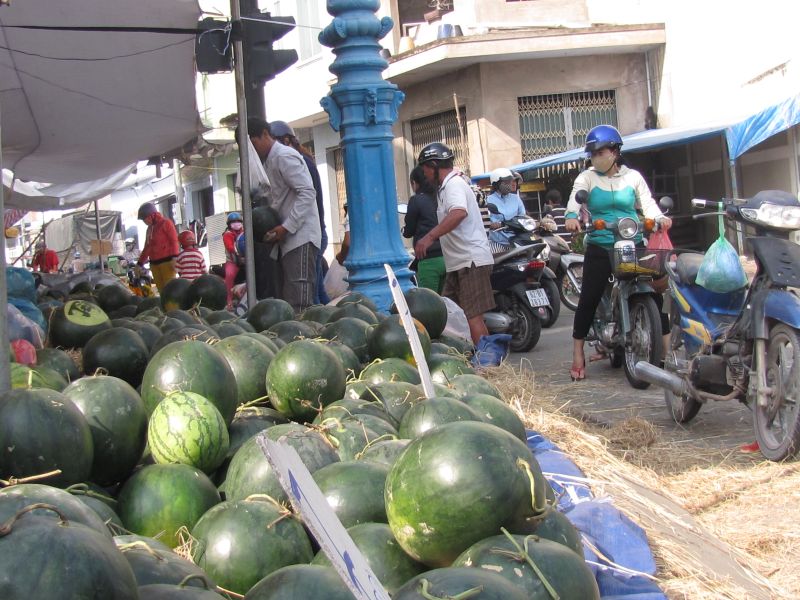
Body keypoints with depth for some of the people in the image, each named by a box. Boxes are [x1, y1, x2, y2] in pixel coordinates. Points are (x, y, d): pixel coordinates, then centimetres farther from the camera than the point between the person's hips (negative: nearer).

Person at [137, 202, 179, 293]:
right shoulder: (150, 228, 23)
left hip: (167, 262, -7)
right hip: (154, 264, 7)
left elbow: (174, 241, -8)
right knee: (161, 290, 1)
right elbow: (147, 248, 29)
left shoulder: (166, 223, 1)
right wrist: (139, 264, 28)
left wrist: (174, 257, -21)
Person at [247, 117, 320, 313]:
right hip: (289, 238, 10)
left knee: (298, 304, -14)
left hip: (300, 237, -10)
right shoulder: (270, 161, 21)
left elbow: (307, 193, -17)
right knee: (287, 302, 4)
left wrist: (286, 227, -20)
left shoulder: (284, 156, -8)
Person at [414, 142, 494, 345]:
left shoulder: (453, 184, -12)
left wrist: (429, 237, -39)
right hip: (458, 263, 11)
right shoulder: (447, 185, 21)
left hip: (471, 261, -11)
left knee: (473, 317, -14)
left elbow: (459, 213, -33)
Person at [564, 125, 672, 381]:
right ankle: (578, 355, -1)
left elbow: (647, 203, 5)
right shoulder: (586, 178, 6)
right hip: (599, 246, -1)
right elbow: (575, 198, -12)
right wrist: (571, 216, -34)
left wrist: (660, 218, -17)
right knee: (588, 298, -8)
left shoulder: (633, 177, 12)